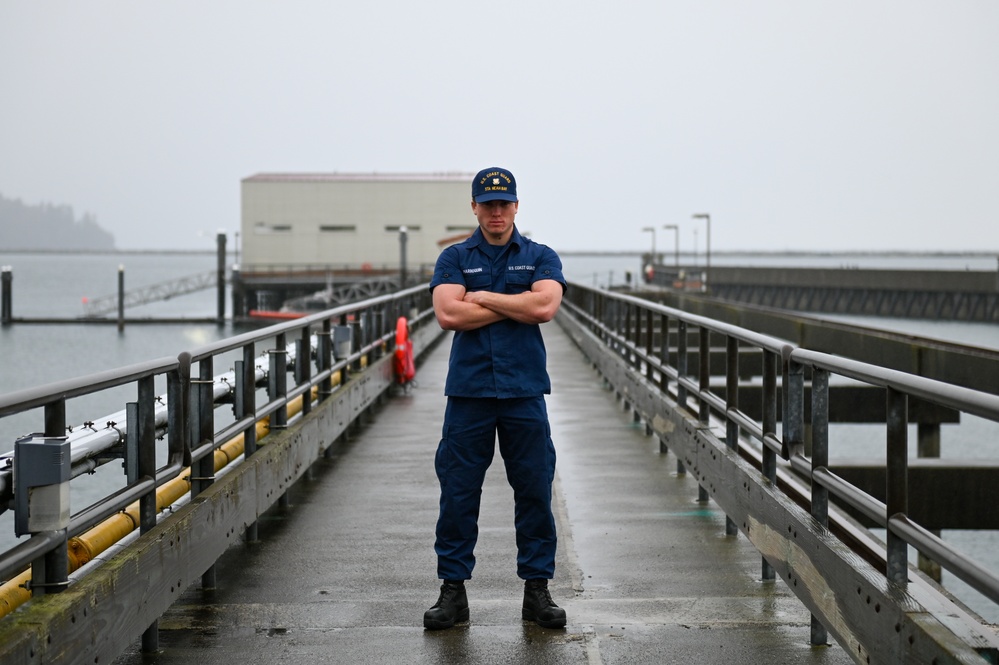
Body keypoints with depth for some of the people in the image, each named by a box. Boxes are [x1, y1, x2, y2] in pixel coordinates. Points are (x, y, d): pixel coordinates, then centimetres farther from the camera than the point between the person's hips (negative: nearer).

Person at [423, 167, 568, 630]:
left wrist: (482, 297, -6)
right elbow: (448, 314, -8)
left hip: (525, 392, 0)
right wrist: (515, 305, -5)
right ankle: (453, 591, 10)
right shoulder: (454, 258, 8)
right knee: (458, 493, 1)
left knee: (535, 492, 3)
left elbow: (545, 307, -11)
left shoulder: (541, 258, 9)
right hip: (468, 390, 0)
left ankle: (537, 590, 12)